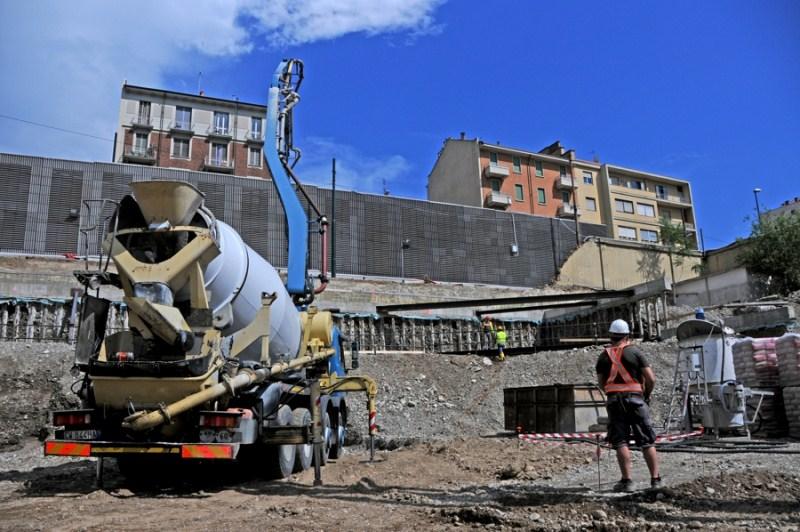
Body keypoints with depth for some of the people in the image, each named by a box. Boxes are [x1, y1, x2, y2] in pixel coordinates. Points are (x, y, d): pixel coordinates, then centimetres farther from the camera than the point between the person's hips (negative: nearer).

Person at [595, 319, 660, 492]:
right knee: (647, 441, 8)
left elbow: (601, 383, 9)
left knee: (620, 442, 2)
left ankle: (627, 480, -2)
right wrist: (647, 395, 12)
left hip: (614, 400, 1)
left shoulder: (604, 356, 7)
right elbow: (651, 379, -2)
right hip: (635, 398, -1)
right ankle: (655, 479, 9)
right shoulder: (635, 352, 1)